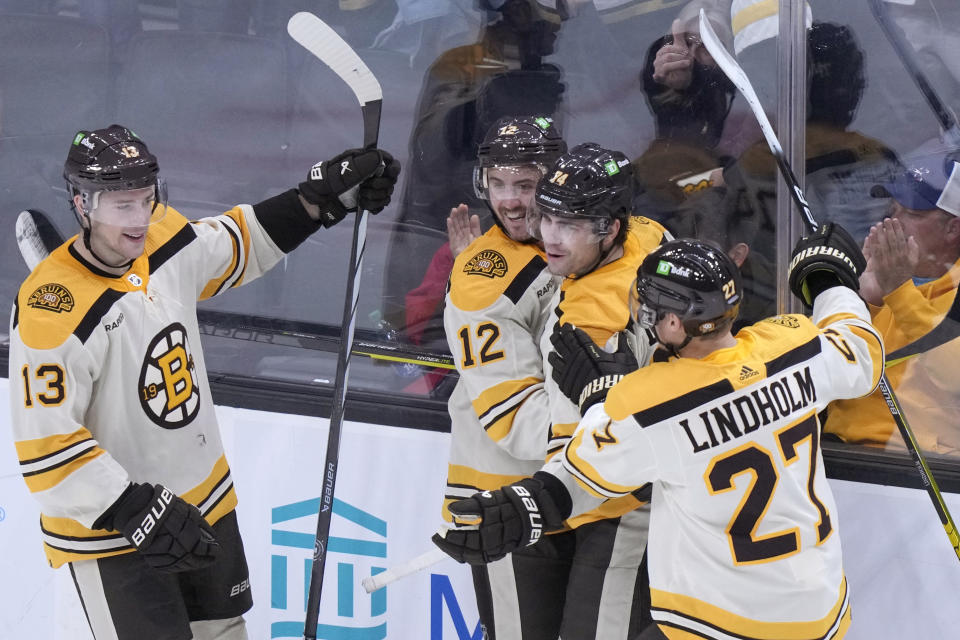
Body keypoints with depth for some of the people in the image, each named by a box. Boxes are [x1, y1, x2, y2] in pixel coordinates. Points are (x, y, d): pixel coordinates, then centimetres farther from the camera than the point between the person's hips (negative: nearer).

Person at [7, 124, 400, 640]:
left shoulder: (165, 240, -6)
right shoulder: (51, 308, -27)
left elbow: (237, 245, 16)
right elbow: (45, 448, -27)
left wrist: (323, 197, 7)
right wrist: (134, 509, -29)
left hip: (203, 499, 8)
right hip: (108, 529, -8)